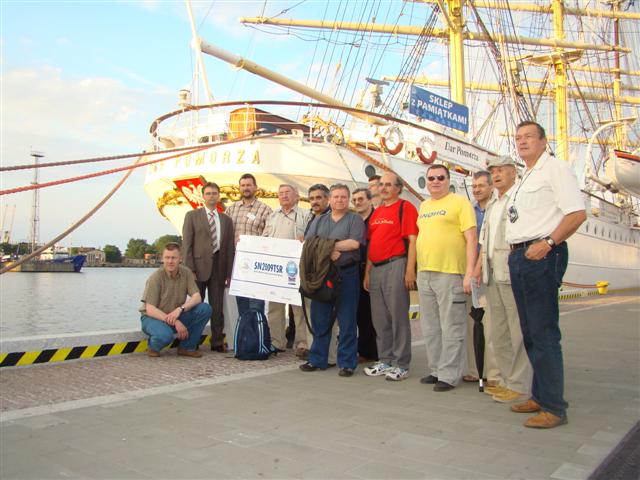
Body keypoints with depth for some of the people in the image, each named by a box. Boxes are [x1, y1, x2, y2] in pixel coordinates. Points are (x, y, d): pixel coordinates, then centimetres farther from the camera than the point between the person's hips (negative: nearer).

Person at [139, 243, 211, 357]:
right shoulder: (156, 277, -18)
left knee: (205, 309, -18)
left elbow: (197, 297, -11)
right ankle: (153, 346, 1)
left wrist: (180, 309, -31)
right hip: (153, 317, -4)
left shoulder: (186, 273, -6)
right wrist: (175, 322, -30)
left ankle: (187, 347, -3)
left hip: (177, 316, 5)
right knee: (165, 335, -38)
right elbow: (150, 310, -21)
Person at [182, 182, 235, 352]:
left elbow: (230, 247, 10)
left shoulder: (226, 220, 13)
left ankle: (217, 342, 15)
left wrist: (229, 272, 3)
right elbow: (187, 244, -1)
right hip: (199, 265, -2)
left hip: (219, 267, 3)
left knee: (217, 307, 6)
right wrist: (190, 269, -10)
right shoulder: (192, 216, 5)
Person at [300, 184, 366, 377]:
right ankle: (317, 359, 20)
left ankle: (347, 363, 11)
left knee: (347, 321, 1)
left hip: (347, 274, -4)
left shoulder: (354, 219, 4)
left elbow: (355, 243, -12)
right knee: (319, 319, 9)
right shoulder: (319, 221, 17)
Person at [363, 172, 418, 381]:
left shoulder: (405, 207, -3)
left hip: (395, 266, -8)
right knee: (380, 319, 12)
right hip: (376, 269, 8)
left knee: (398, 317, -2)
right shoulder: (376, 212, 19)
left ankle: (401, 365, 7)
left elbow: (412, 240, -11)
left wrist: (410, 270, -17)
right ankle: (385, 361, 23)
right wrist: (367, 271, 16)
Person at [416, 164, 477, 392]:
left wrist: (469, 272, -15)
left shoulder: (460, 202, -2)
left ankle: (448, 375, 7)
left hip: (450, 273, -7)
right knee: (430, 327, 13)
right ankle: (435, 370, 24)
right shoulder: (423, 206, 18)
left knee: (451, 327, -2)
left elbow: (471, 239, -8)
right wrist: (415, 270, 17)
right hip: (424, 274, 7)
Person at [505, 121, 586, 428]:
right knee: (529, 332, 12)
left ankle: (553, 407, -2)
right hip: (518, 256, 9)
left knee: (543, 332, -9)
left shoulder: (554, 169, -4)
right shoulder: (523, 180, 24)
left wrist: (547, 243, -22)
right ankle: (539, 396, 23)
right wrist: (515, 252, 14)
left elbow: (577, 213, -15)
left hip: (542, 256, -9)